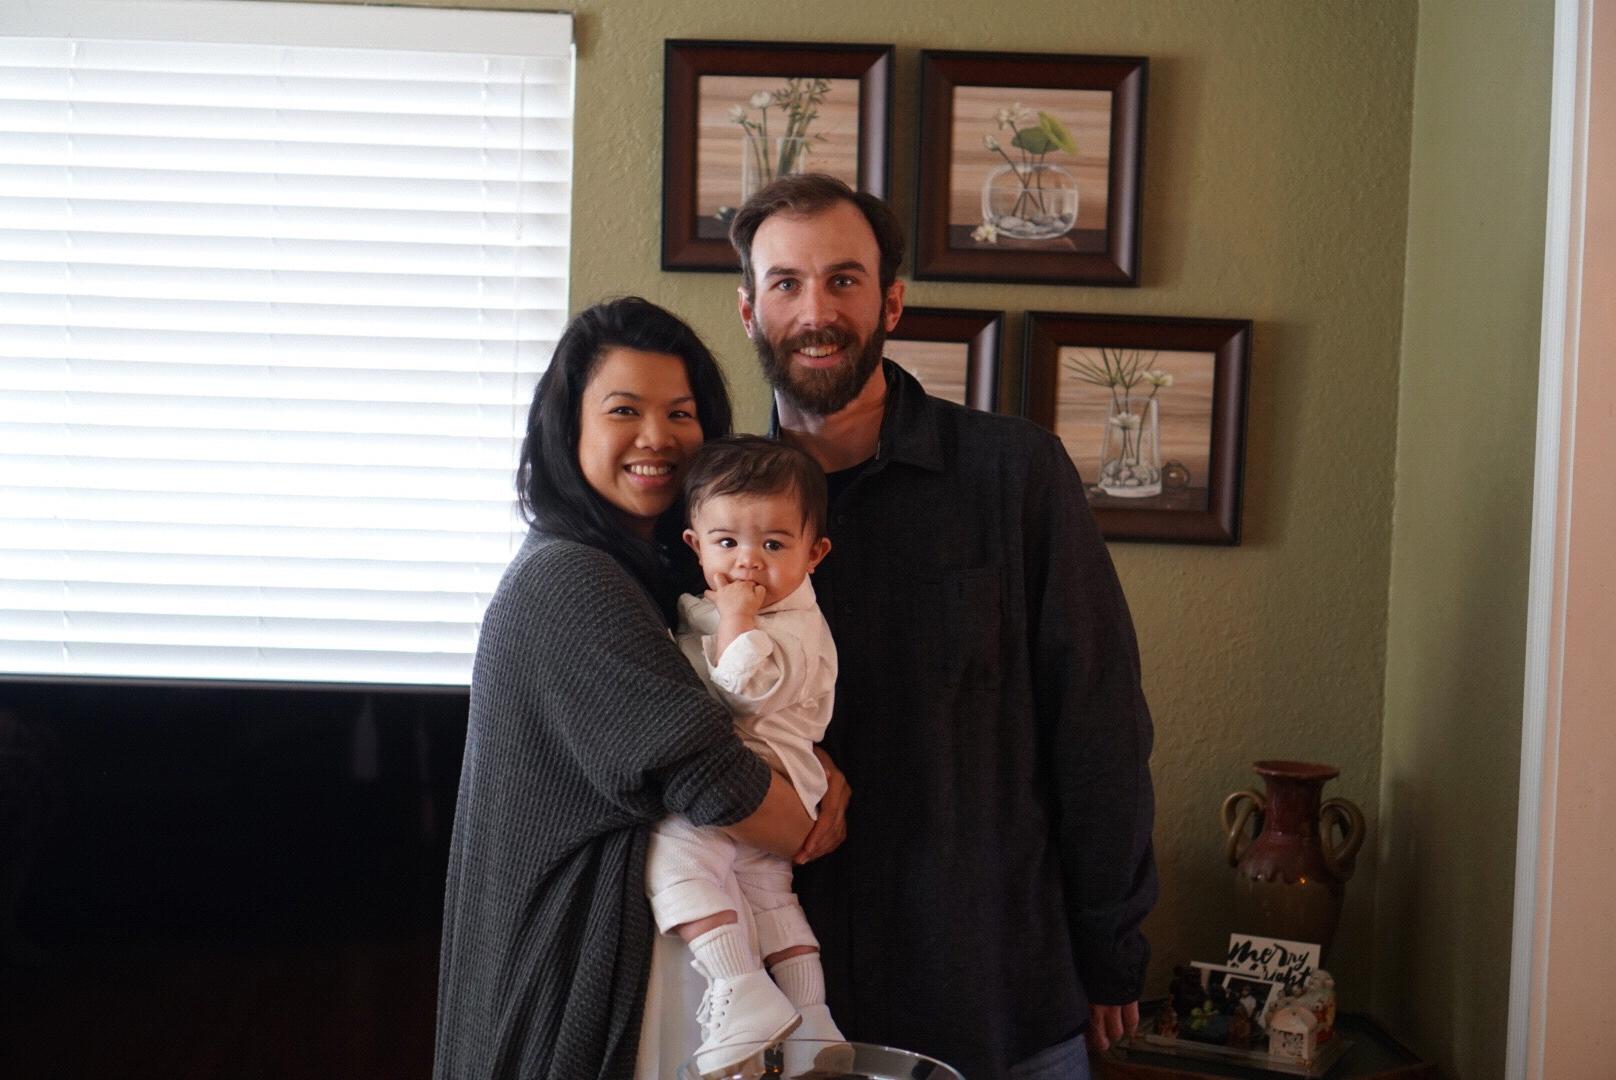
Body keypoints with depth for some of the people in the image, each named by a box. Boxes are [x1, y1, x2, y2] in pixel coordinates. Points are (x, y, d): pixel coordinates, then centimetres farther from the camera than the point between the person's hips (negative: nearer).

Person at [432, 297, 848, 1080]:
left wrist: (819, 764, -10)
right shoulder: (569, 582, -20)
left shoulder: (653, 571, 10)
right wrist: (812, 834, -10)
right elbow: (705, 768, -26)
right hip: (580, 962, -9)